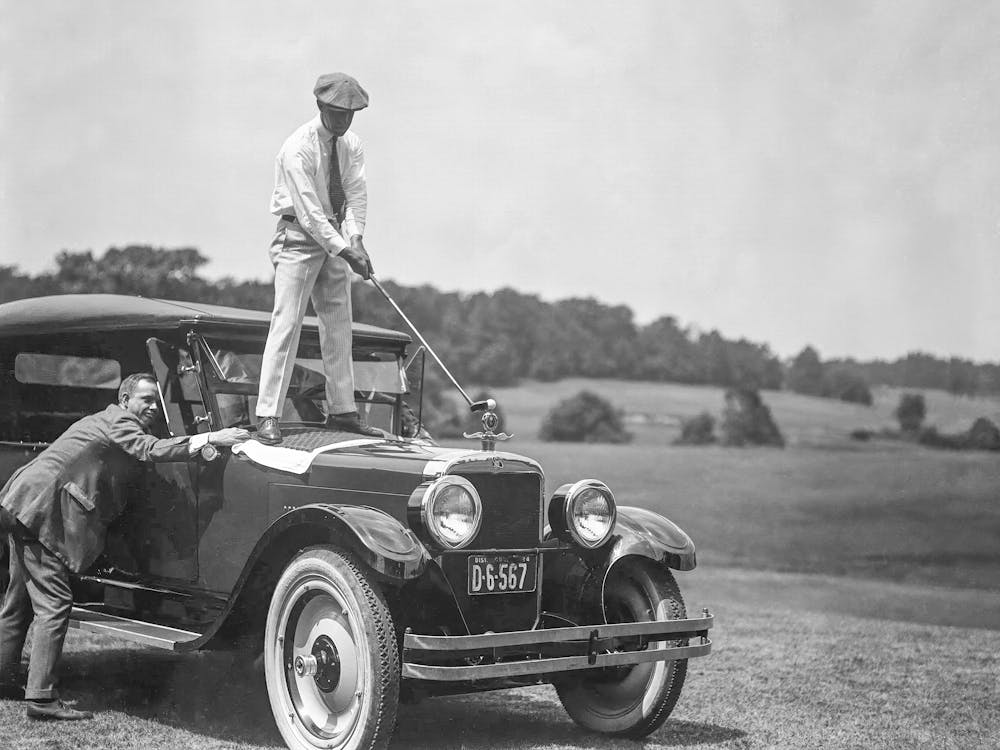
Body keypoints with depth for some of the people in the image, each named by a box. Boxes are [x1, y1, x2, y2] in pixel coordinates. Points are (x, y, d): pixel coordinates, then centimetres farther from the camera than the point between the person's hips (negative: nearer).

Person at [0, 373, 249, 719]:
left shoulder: (106, 420, 23)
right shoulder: (118, 421, -8)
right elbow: (152, 450, -25)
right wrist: (210, 438, -29)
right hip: (40, 507, -11)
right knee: (54, 603, -11)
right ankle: (41, 699, -12)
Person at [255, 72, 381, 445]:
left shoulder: (350, 144, 2)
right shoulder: (298, 148, -19)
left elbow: (356, 194, -4)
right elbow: (309, 211, -23)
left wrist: (355, 238, -20)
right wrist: (345, 251, -26)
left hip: (334, 237, 7)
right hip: (298, 237, -7)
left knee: (339, 324, 9)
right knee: (287, 322, -11)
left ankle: (342, 410, 18)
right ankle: (267, 417, -11)